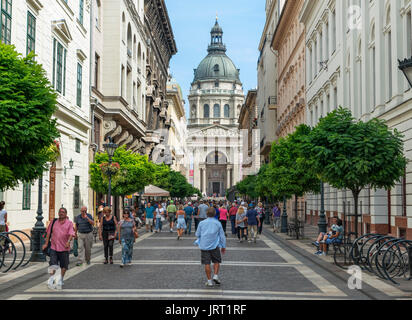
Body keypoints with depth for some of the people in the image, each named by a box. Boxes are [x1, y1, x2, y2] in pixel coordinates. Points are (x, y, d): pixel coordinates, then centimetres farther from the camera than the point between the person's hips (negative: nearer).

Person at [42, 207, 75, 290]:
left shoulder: (69, 223, 2)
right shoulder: (54, 222, 9)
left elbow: (71, 234, -10)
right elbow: (48, 233, 13)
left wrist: (68, 241, -27)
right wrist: (46, 243, 8)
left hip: (64, 248, -1)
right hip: (54, 247, 1)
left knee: (64, 265, 9)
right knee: (52, 264, -8)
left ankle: (61, 279, 26)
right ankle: (51, 280, 0)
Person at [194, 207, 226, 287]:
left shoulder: (201, 223, 2)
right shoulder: (218, 223, 1)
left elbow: (197, 234, 8)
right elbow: (222, 236, 5)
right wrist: (223, 246, 13)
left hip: (204, 245, 0)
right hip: (214, 246, 0)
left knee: (207, 263, 4)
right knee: (216, 261, 15)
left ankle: (209, 281, 6)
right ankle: (215, 276, 1)